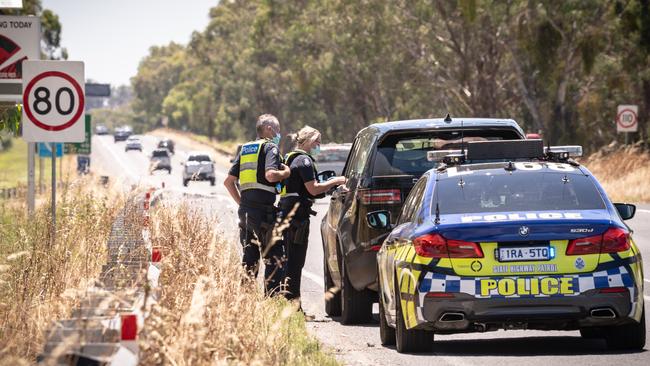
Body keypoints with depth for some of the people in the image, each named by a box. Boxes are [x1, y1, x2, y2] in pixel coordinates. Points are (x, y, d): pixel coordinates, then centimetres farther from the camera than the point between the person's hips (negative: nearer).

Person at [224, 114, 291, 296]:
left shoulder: (245, 149, 17)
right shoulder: (270, 147, -6)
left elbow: (229, 181, 16)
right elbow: (270, 175, -23)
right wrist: (286, 173, -5)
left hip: (245, 211, 8)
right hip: (264, 211, -8)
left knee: (249, 257, 13)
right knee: (275, 258, -5)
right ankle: (272, 298, -11)